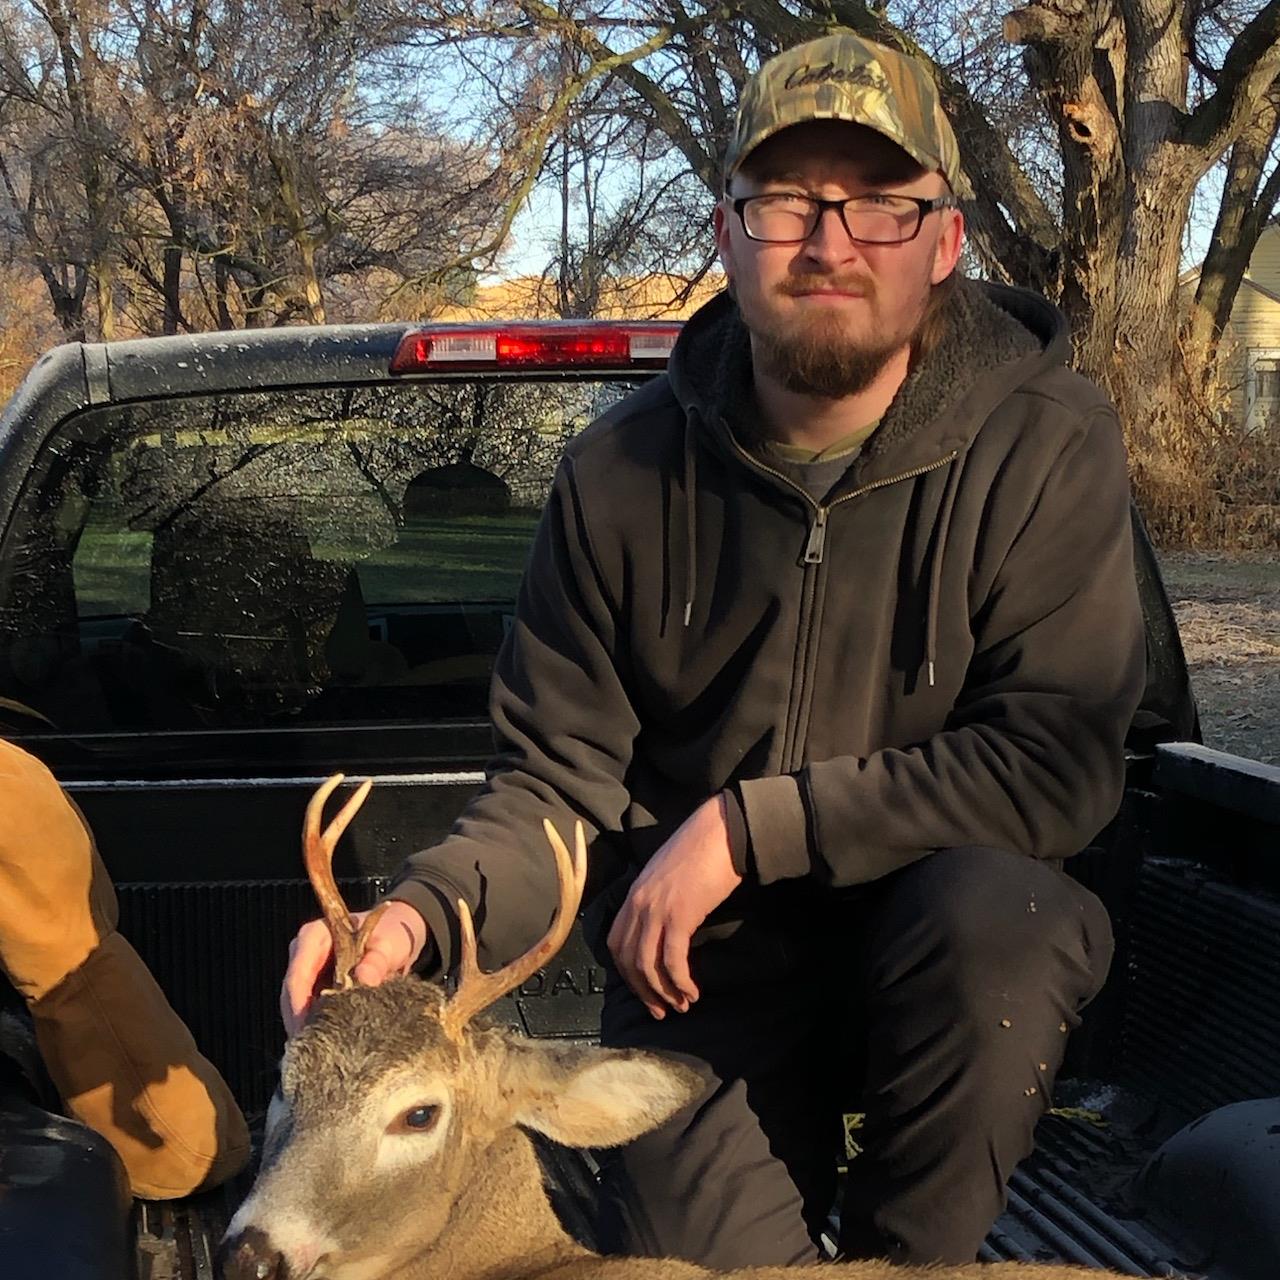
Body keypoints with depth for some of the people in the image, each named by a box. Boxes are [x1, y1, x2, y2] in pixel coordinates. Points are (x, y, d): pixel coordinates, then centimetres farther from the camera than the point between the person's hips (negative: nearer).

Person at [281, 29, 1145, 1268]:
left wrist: (747, 825, -22)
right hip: (704, 973, 1)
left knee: (986, 912, -33)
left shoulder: (1044, 443, -15)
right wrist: (419, 913, -25)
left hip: (948, 946, -1)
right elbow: (558, 782, -3)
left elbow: (1057, 764, -19)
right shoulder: (623, 470, -6)